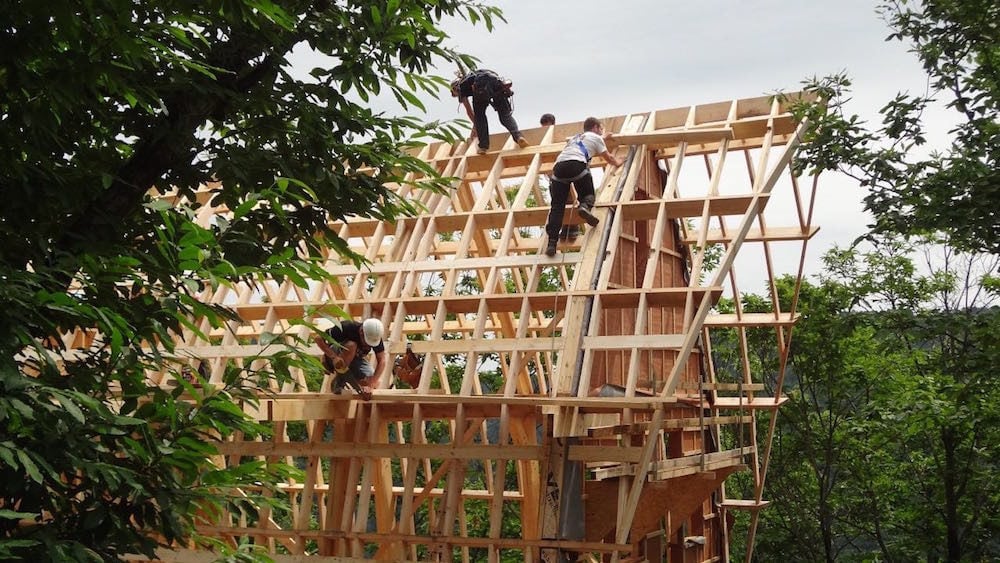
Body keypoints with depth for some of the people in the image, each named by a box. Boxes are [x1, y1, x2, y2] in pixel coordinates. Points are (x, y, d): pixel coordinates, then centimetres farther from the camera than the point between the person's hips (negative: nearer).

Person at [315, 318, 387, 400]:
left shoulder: (375, 337, -21)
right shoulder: (346, 328, -31)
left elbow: (381, 361, -23)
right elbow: (319, 338, -27)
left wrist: (370, 385, -34)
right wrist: (333, 357, -40)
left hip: (356, 358, 4)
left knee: (374, 383, -21)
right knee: (350, 346, -37)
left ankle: (346, 376, 7)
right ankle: (339, 380, -17)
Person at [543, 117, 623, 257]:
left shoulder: (576, 137, 41)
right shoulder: (595, 137, 24)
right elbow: (609, 158, 30)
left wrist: (603, 138, 79)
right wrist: (617, 163, 50)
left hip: (559, 166, 4)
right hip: (577, 164, -4)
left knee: (557, 205, -3)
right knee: (588, 194, 15)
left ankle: (552, 242, -17)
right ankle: (585, 206, -23)